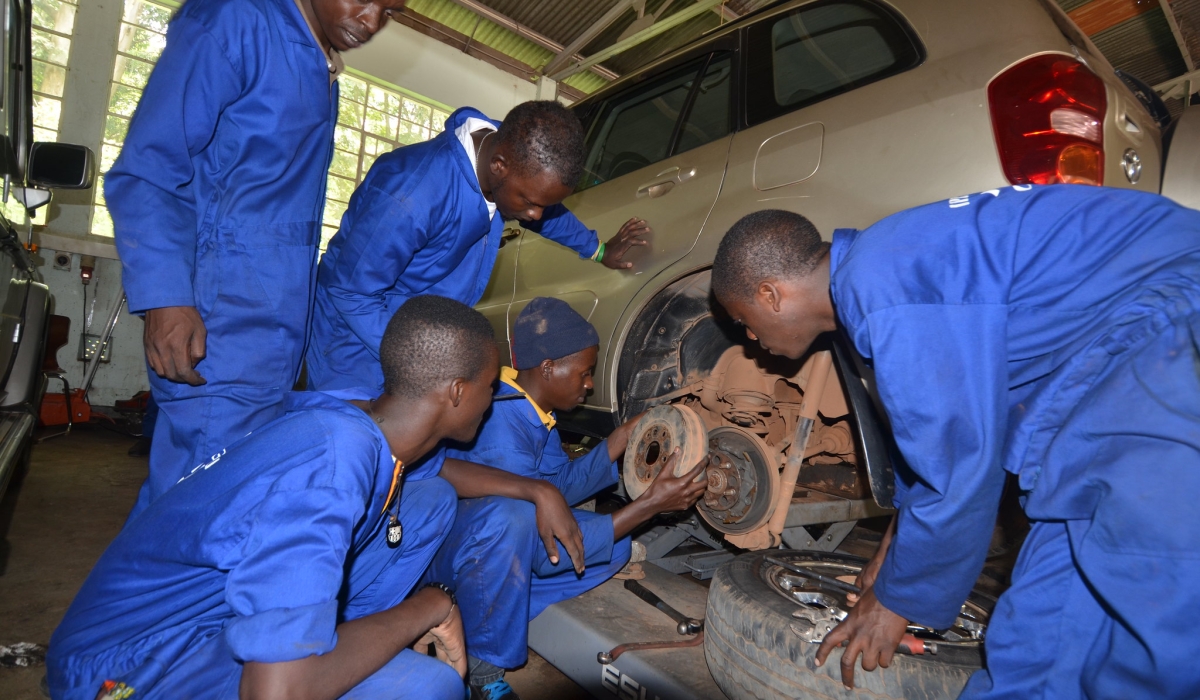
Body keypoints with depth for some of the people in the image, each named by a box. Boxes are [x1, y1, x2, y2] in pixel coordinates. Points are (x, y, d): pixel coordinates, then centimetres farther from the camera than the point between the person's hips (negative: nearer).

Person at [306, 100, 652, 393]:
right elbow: (351, 292, -26)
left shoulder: (513, 161, -12)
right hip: (360, 336, -6)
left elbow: (546, 211, 13)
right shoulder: (414, 193, -35)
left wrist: (598, 249, 24)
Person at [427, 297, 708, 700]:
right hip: (435, 545, -8)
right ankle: (479, 666, -14)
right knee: (509, 517, -41)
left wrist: (623, 438, -4)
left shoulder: (532, 407, -6)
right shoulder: (500, 434, -33)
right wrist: (651, 505, -27)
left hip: (488, 543, 9)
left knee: (614, 547, 0)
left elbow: (562, 487, 7)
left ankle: (473, 612, 3)